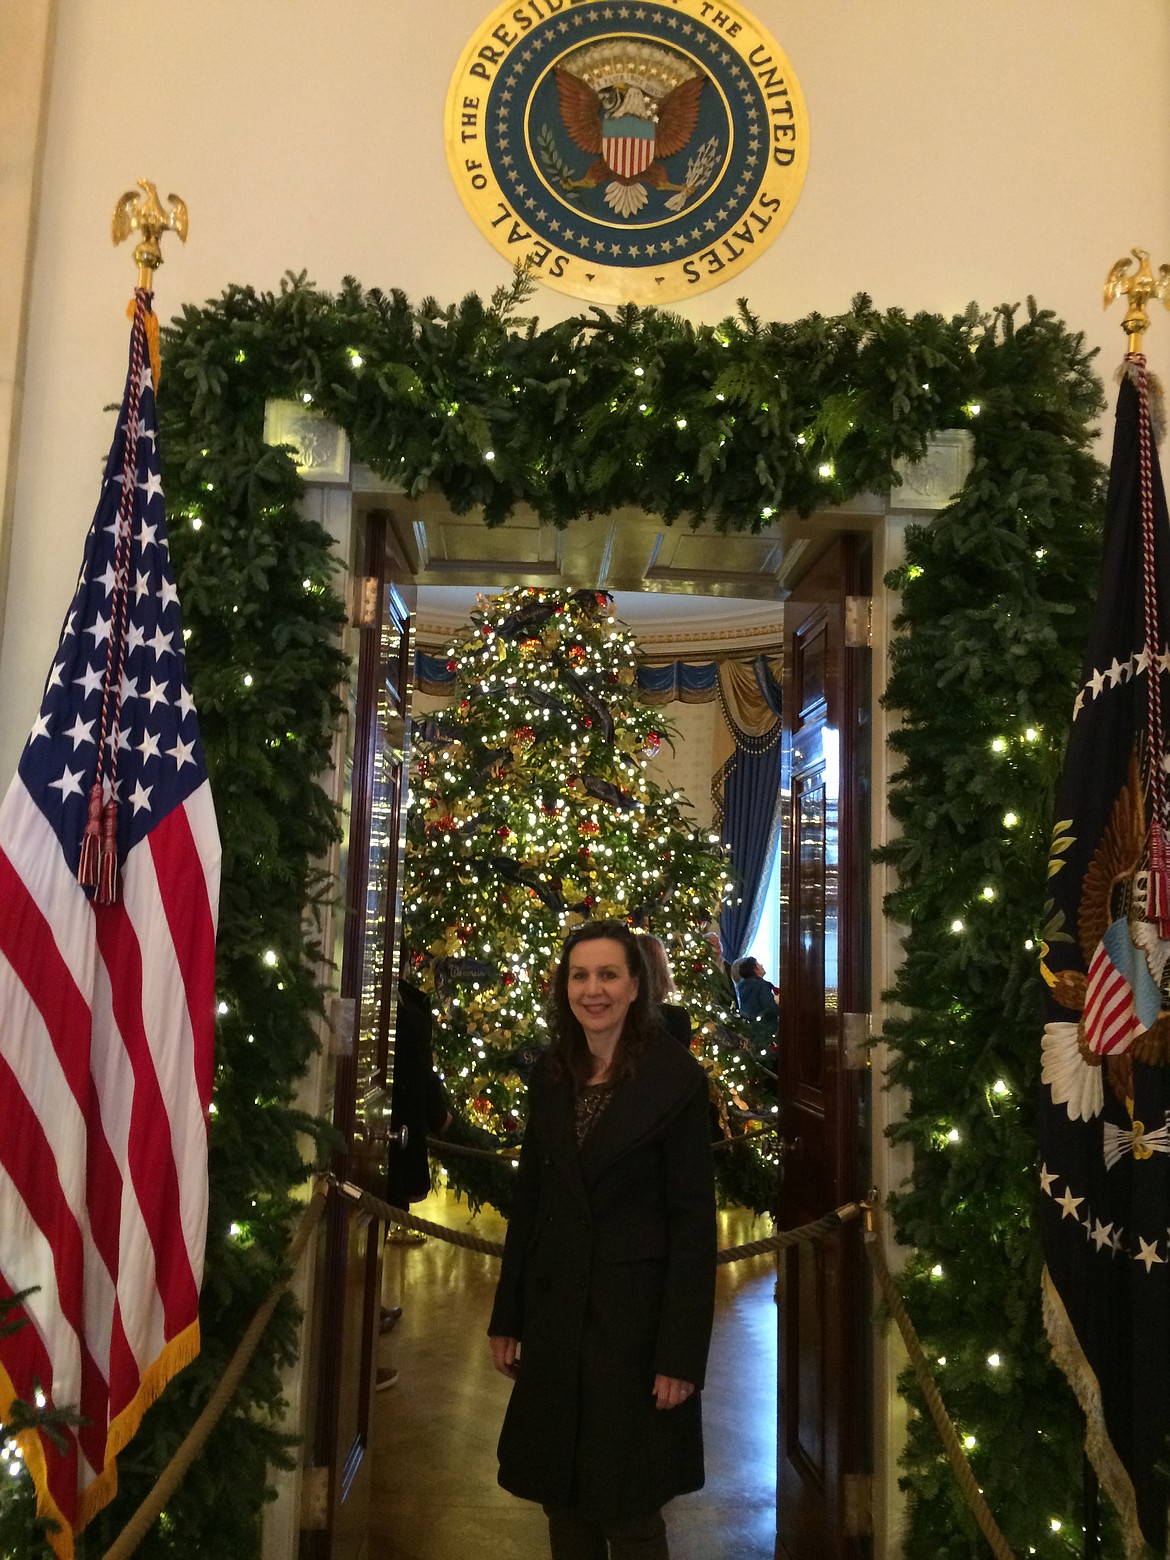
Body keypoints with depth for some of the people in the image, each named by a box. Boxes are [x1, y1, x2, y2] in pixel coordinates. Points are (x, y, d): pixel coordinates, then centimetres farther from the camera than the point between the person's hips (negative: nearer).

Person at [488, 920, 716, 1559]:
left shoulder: (675, 1077, -12)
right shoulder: (549, 1076, 3)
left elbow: (694, 1220, -12)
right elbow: (529, 1200, 9)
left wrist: (681, 1353, -14)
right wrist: (507, 1318, 10)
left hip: (635, 1317, -5)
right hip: (555, 1314, 5)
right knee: (562, 1501, 16)